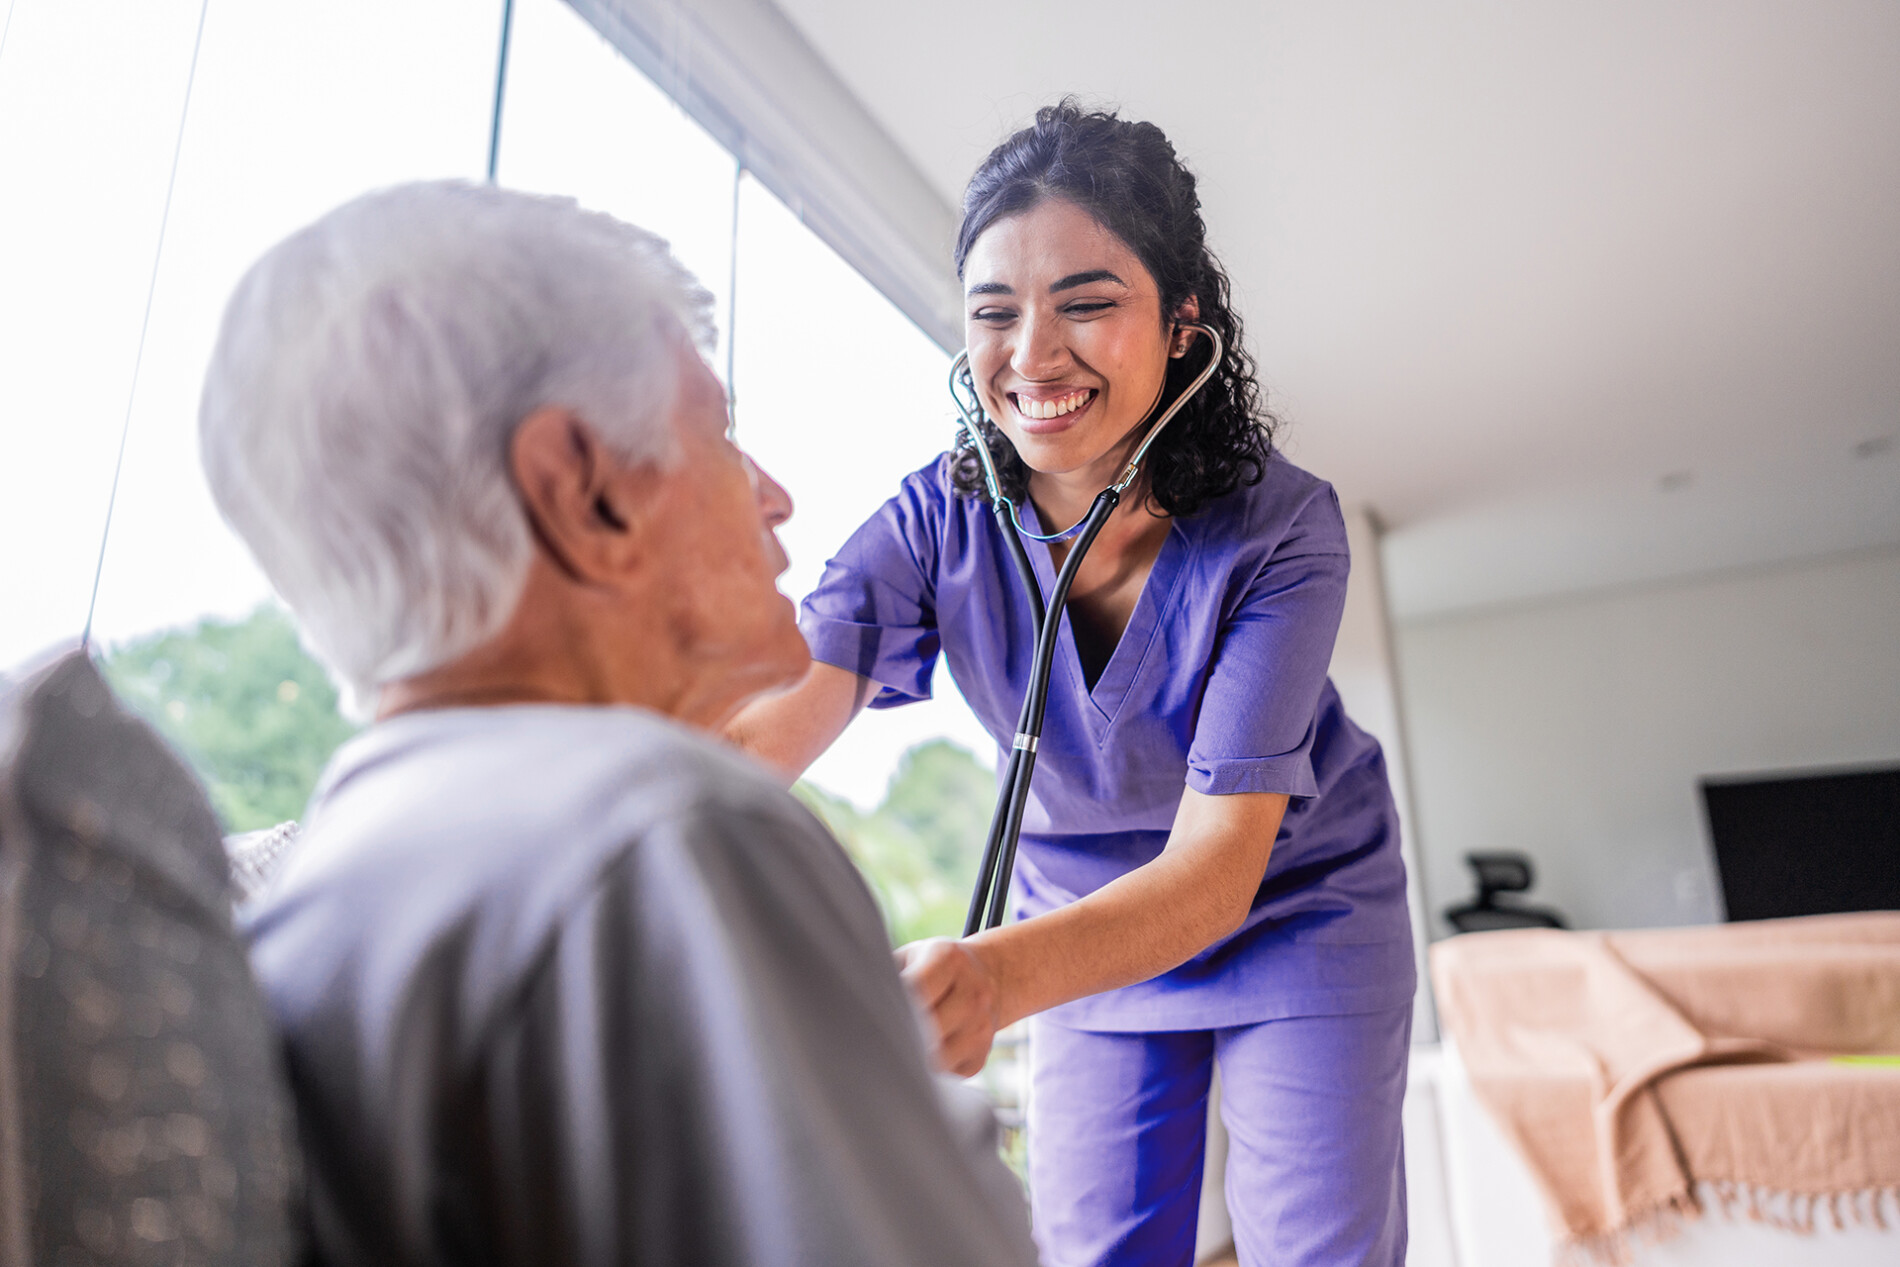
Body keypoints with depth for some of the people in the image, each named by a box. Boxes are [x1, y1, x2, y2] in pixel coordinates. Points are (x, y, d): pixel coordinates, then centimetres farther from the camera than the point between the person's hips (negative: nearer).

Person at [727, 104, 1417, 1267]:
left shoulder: (1280, 528, -27)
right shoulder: (936, 521, -20)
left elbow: (1218, 860, -34)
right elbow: (763, 726, -33)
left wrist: (994, 975, -54)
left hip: (1292, 916, -1)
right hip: (1089, 928, 2)